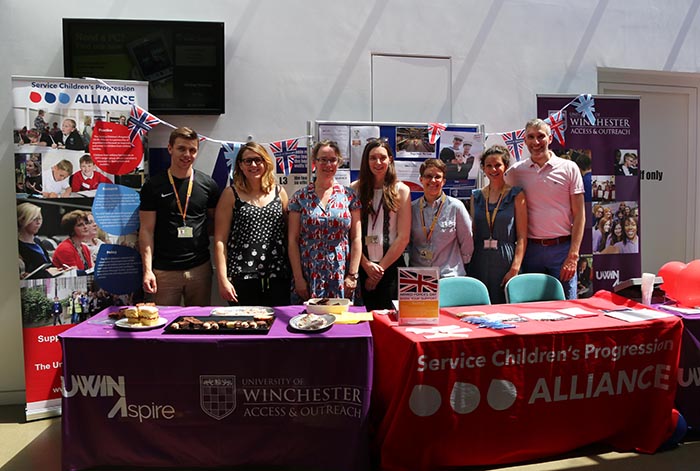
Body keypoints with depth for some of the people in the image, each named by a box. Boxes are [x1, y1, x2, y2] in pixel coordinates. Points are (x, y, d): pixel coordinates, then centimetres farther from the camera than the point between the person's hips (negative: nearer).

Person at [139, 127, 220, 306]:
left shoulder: (207, 184, 5)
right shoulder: (153, 185, 1)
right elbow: (146, 230, 0)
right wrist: (147, 269, -7)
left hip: (200, 268, 2)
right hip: (164, 271, -1)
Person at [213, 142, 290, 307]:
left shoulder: (279, 192, 9)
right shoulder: (231, 194, 2)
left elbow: (289, 235, 11)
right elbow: (220, 240, -1)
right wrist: (222, 279, -7)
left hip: (278, 278, 2)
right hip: (242, 278, -2)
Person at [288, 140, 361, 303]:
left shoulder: (349, 195, 5)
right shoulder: (300, 197, 4)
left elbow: (356, 238, 3)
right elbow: (293, 240, 2)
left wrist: (353, 275, -3)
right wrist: (298, 278, -4)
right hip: (308, 277, 0)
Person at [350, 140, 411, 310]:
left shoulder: (401, 190, 0)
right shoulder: (355, 189, 2)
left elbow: (403, 237, -3)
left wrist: (381, 267, -5)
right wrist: (366, 264, -9)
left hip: (392, 265, -1)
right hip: (363, 265, 1)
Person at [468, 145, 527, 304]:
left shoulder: (516, 195, 1)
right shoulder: (476, 196, 11)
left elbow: (522, 237, -3)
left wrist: (515, 268, -13)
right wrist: (467, 266, 5)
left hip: (505, 262, -3)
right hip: (479, 264, 3)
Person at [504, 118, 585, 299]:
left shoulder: (569, 168, 2)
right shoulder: (515, 172, 5)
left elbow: (579, 215, 0)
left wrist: (573, 255, -8)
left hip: (562, 248, -1)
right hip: (530, 248, 1)